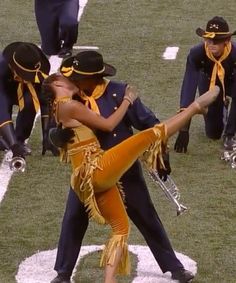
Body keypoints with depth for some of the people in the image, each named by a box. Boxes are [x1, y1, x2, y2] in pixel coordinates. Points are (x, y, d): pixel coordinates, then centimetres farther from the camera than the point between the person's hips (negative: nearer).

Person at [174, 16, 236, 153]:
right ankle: (223, 110, 38)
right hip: (209, 83, 1)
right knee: (213, 134, 5)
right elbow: (189, 87, -40)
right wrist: (184, 129, -46)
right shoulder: (197, 54, -38)